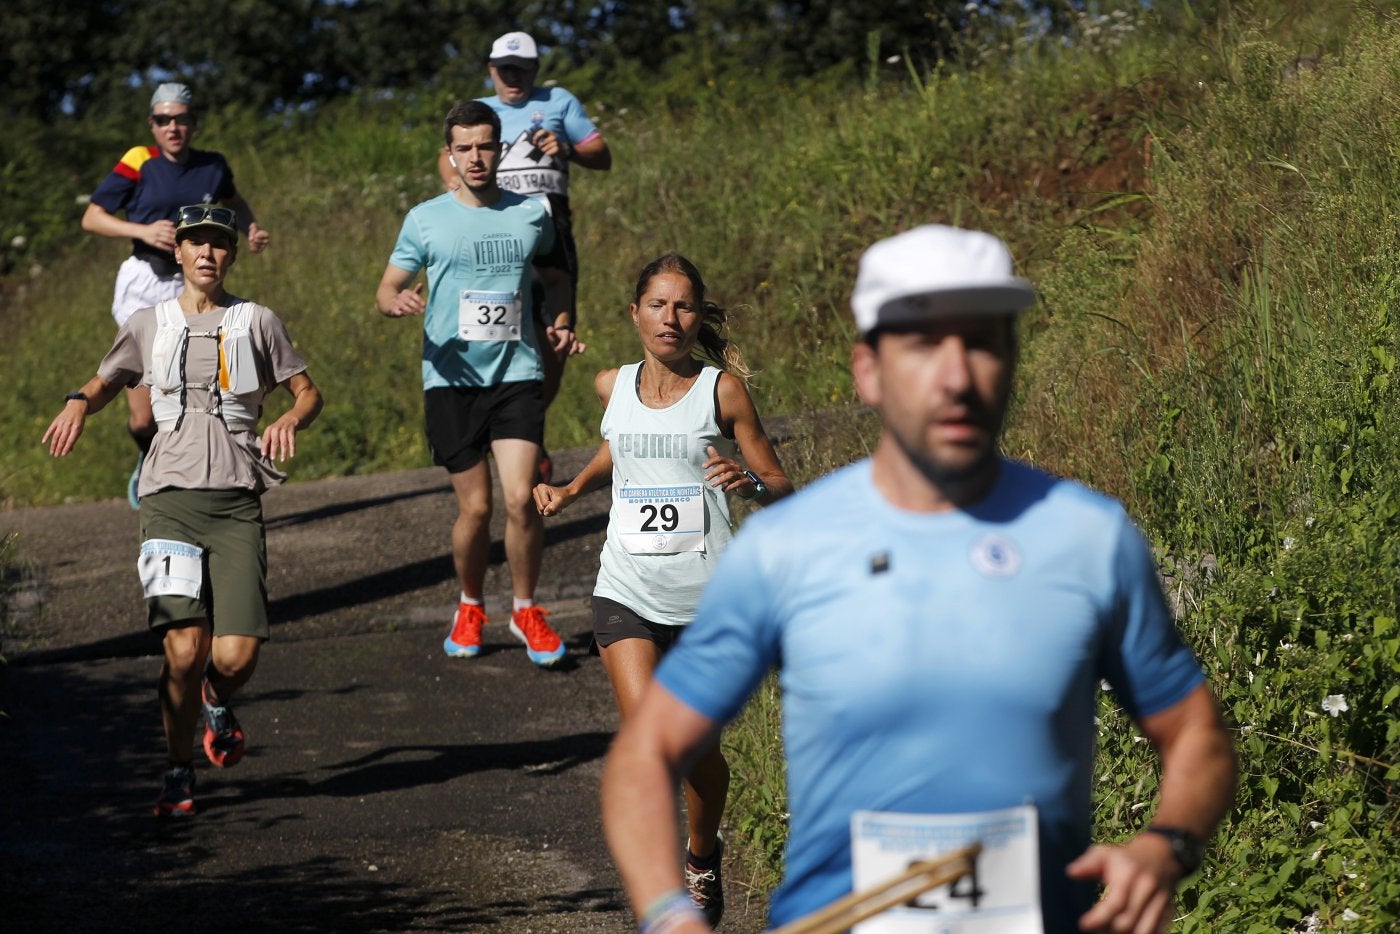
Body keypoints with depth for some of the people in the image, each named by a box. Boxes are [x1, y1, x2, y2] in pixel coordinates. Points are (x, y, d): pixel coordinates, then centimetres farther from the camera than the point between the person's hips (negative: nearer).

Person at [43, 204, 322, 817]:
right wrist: (79, 404, -4)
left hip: (237, 500, 0)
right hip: (170, 496, 0)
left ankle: (217, 704, 28)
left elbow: (308, 391, 16)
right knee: (184, 648, -15)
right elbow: (107, 381, 20)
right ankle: (179, 772, 7)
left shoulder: (256, 322, 11)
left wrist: (290, 420, -8)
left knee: (236, 656, -11)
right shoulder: (150, 325, 13)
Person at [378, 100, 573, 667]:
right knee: (475, 507, 0)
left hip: (517, 372, 0)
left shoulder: (530, 215, 7)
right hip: (452, 378, 0)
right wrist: (398, 301, -17)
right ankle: (470, 609, 26)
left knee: (521, 498, -13)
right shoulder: (426, 219, 3)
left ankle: (526, 610, 8)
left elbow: (555, 275, 26)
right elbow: (387, 288, 6)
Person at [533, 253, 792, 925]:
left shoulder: (721, 389, -4)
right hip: (627, 593, 2)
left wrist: (747, 484, -22)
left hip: (705, 598, -1)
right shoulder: (613, 387, 6)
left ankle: (703, 856, 37)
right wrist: (571, 490, 14)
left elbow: (781, 486, -1)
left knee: (697, 746, 9)